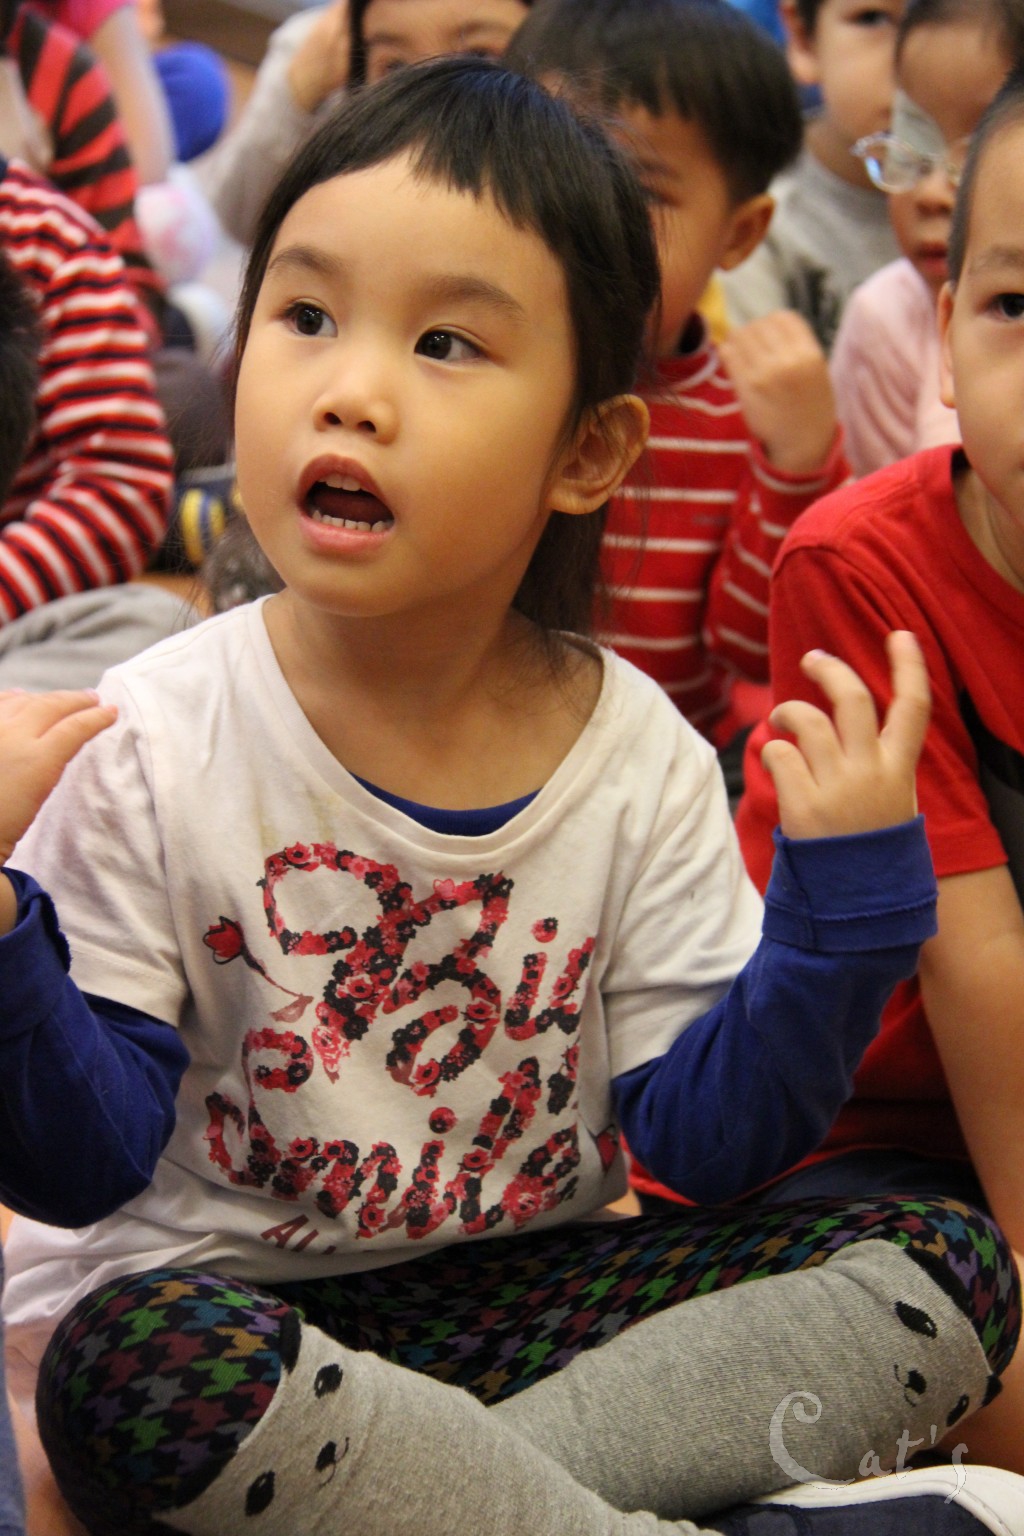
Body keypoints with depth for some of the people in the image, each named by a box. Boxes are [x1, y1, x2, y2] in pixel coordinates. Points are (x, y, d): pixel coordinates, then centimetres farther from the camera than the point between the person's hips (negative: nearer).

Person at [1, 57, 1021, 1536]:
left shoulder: (641, 757, -5)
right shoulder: (148, 745, -12)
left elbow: (701, 1132, -3)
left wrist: (841, 899, -16)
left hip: (531, 1283, 3)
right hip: (228, 1294, -3)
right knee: (130, 1370, -37)